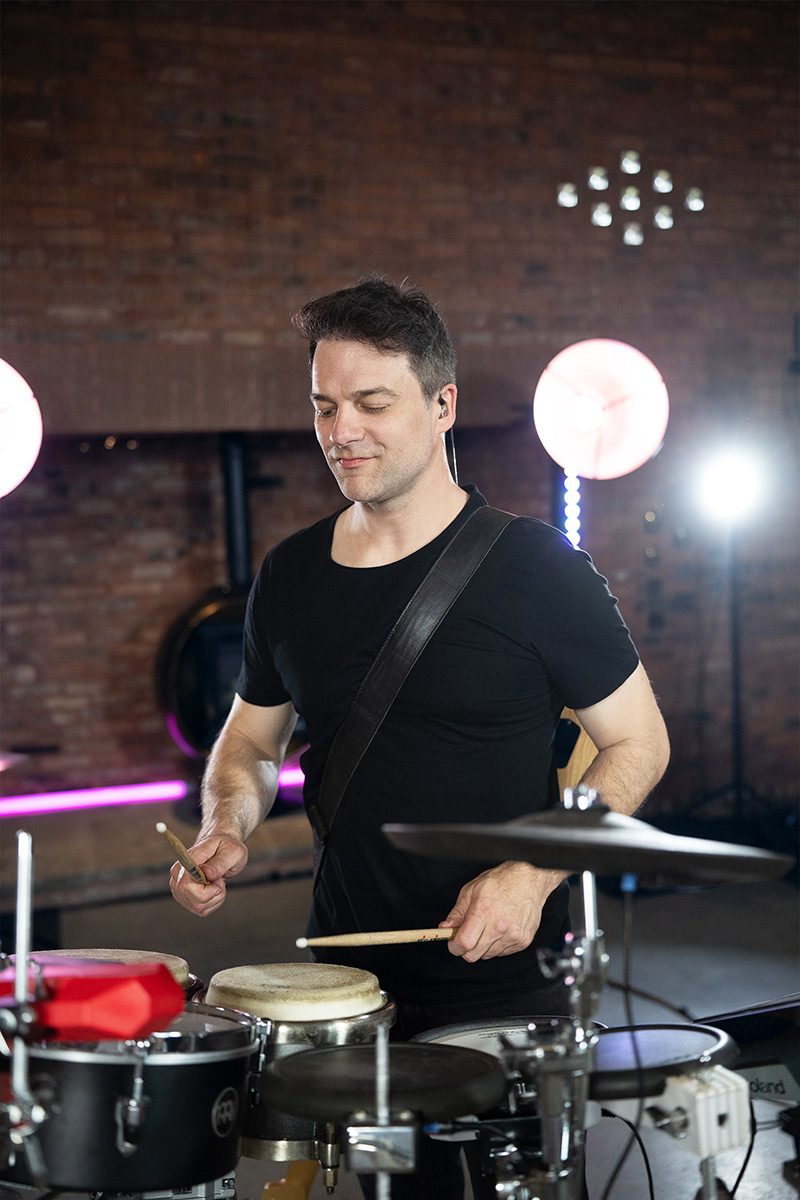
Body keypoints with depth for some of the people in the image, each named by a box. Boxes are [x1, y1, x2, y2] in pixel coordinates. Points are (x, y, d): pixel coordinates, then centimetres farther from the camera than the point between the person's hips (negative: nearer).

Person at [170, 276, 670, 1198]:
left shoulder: (531, 567, -11)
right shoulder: (290, 574, 4)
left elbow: (636, 743, -6)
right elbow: (251, 740, 17)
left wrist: (534, 875, -19)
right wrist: (225, 829, -4)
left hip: (503, 987, -4)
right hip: (341, 975, 4)